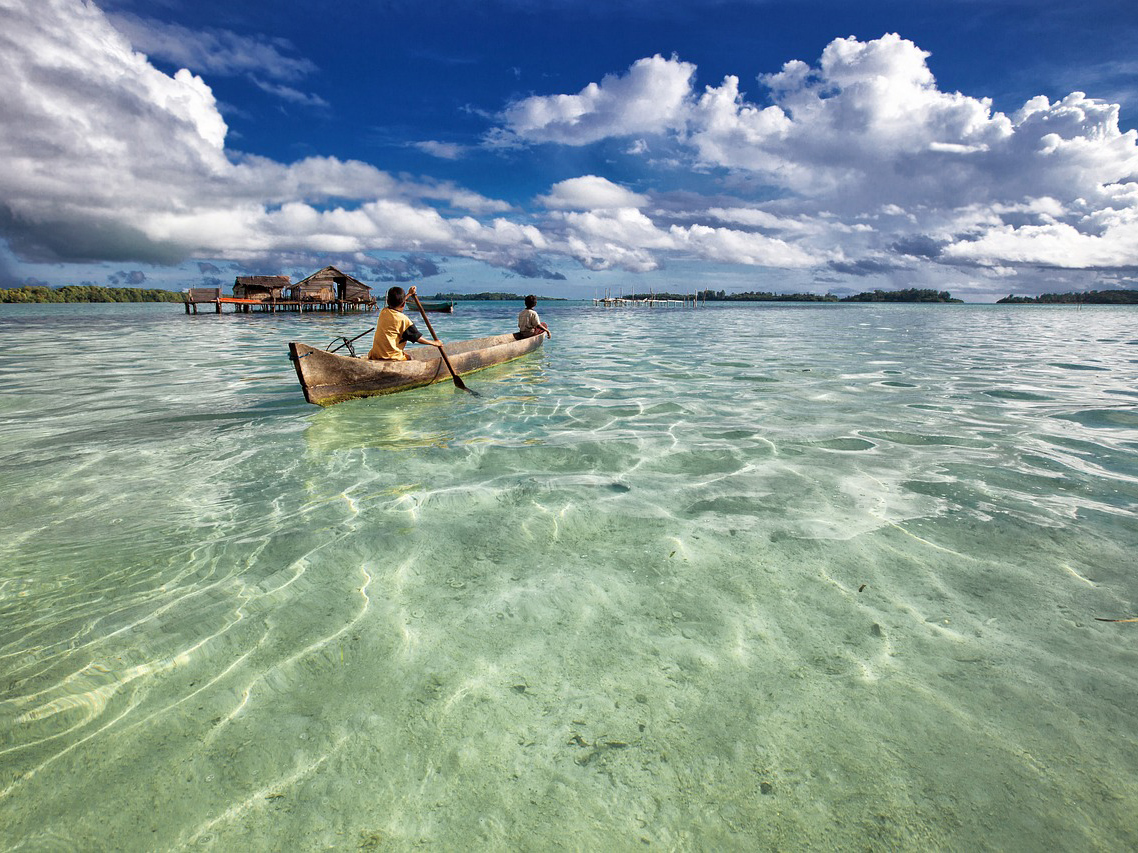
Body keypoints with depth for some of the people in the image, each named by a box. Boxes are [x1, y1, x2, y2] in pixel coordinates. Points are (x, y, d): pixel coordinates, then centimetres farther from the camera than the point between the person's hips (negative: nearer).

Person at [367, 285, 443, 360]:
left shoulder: (383, 312, 6)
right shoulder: (403, 319, -13)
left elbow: (395, 304, 31)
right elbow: (417, 338, -6)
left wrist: (409, 294, 41)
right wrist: (434, 343, 7)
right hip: (392, 357, -7)